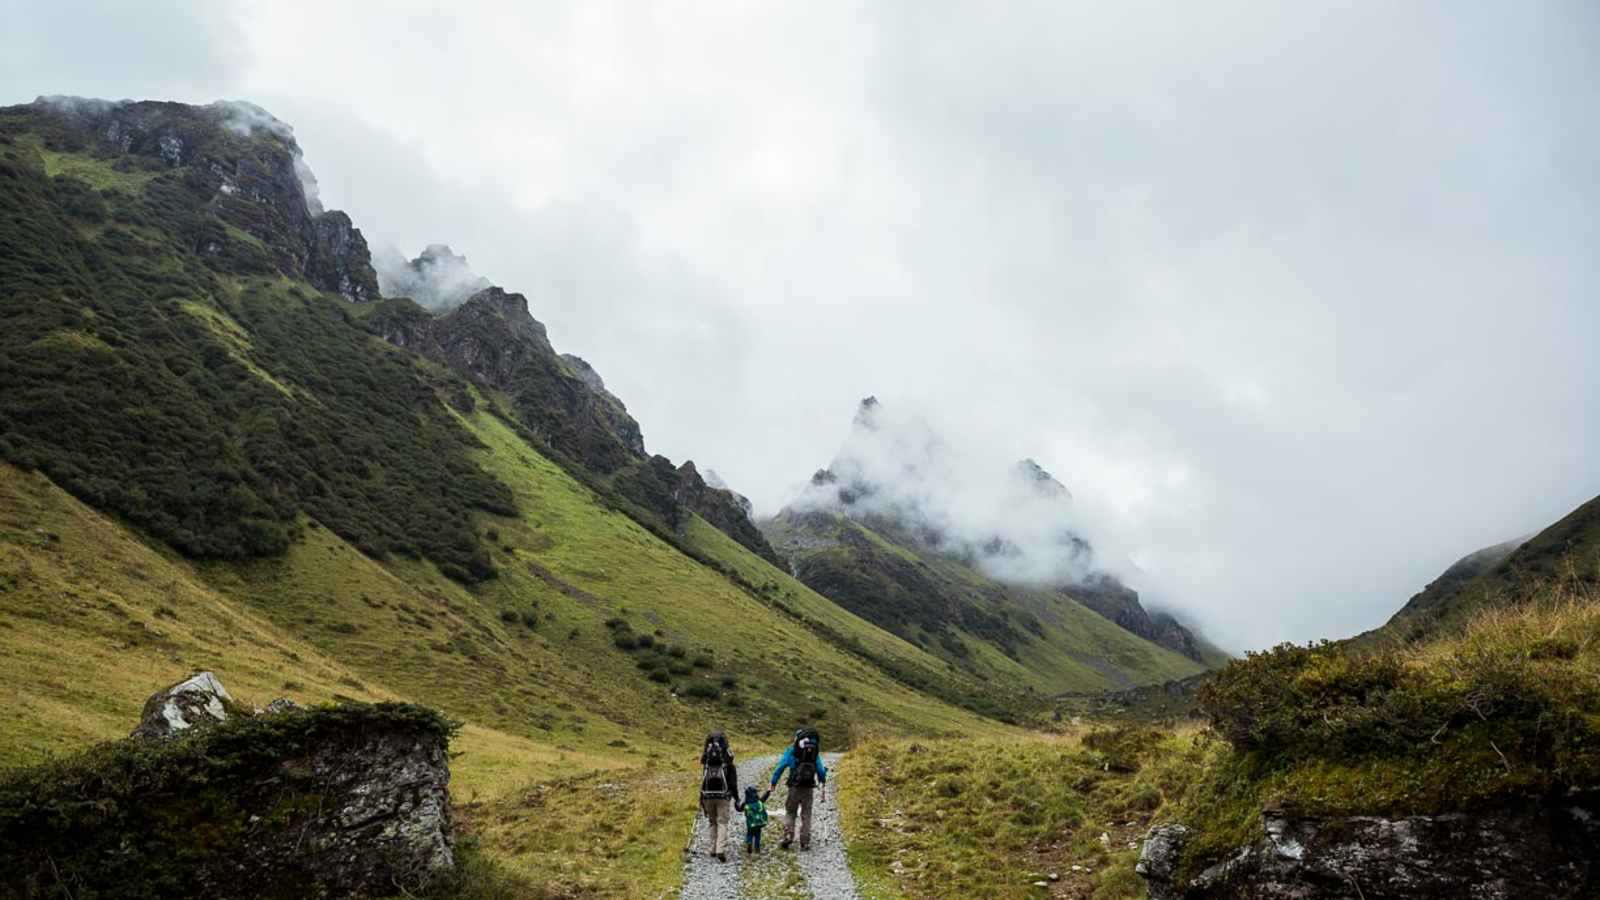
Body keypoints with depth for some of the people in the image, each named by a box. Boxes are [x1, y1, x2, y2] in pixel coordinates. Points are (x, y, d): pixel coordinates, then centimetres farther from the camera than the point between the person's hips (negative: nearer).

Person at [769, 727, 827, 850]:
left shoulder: (791, 751, 2)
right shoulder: (815, 752, 11)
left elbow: (780, 768, -2)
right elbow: (821, 770, 12)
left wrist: (772, 785, 0)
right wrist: (824, 788, 17)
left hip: (795, 786, -2)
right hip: (809, 788, 2)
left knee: (790, 813, 10)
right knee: (806, 815, 9)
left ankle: (788, 837, -7)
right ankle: (805, 842, 6)